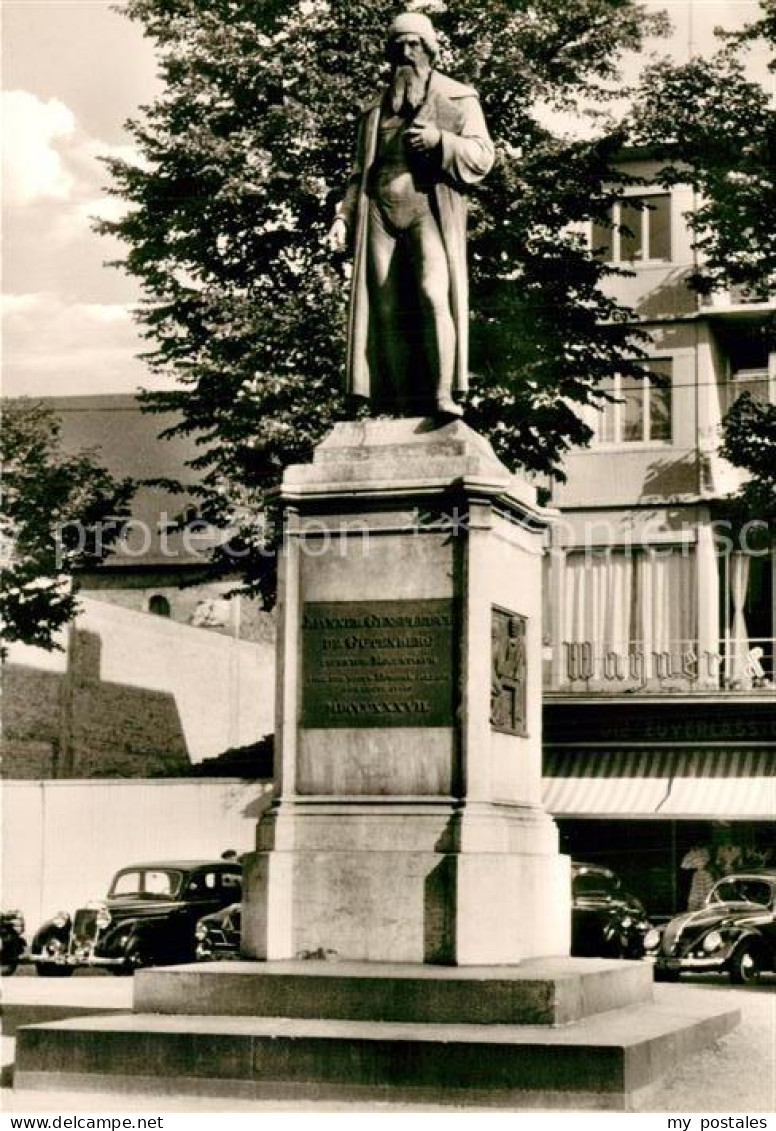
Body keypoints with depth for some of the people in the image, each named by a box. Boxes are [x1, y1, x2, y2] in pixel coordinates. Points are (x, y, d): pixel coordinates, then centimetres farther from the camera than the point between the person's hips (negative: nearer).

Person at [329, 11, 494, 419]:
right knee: (387, 309, -6)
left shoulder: (458, 99, 14)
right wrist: (344, 216, 10)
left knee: (432, 294, -24)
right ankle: (406, 409, -8)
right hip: (380, 213, 4)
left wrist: (440, 140, -14)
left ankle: (442, 395, -29)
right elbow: (361, 170, 25)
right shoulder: (376, 109, 25)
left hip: (429, 208, -4)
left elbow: (482, 155, 3)